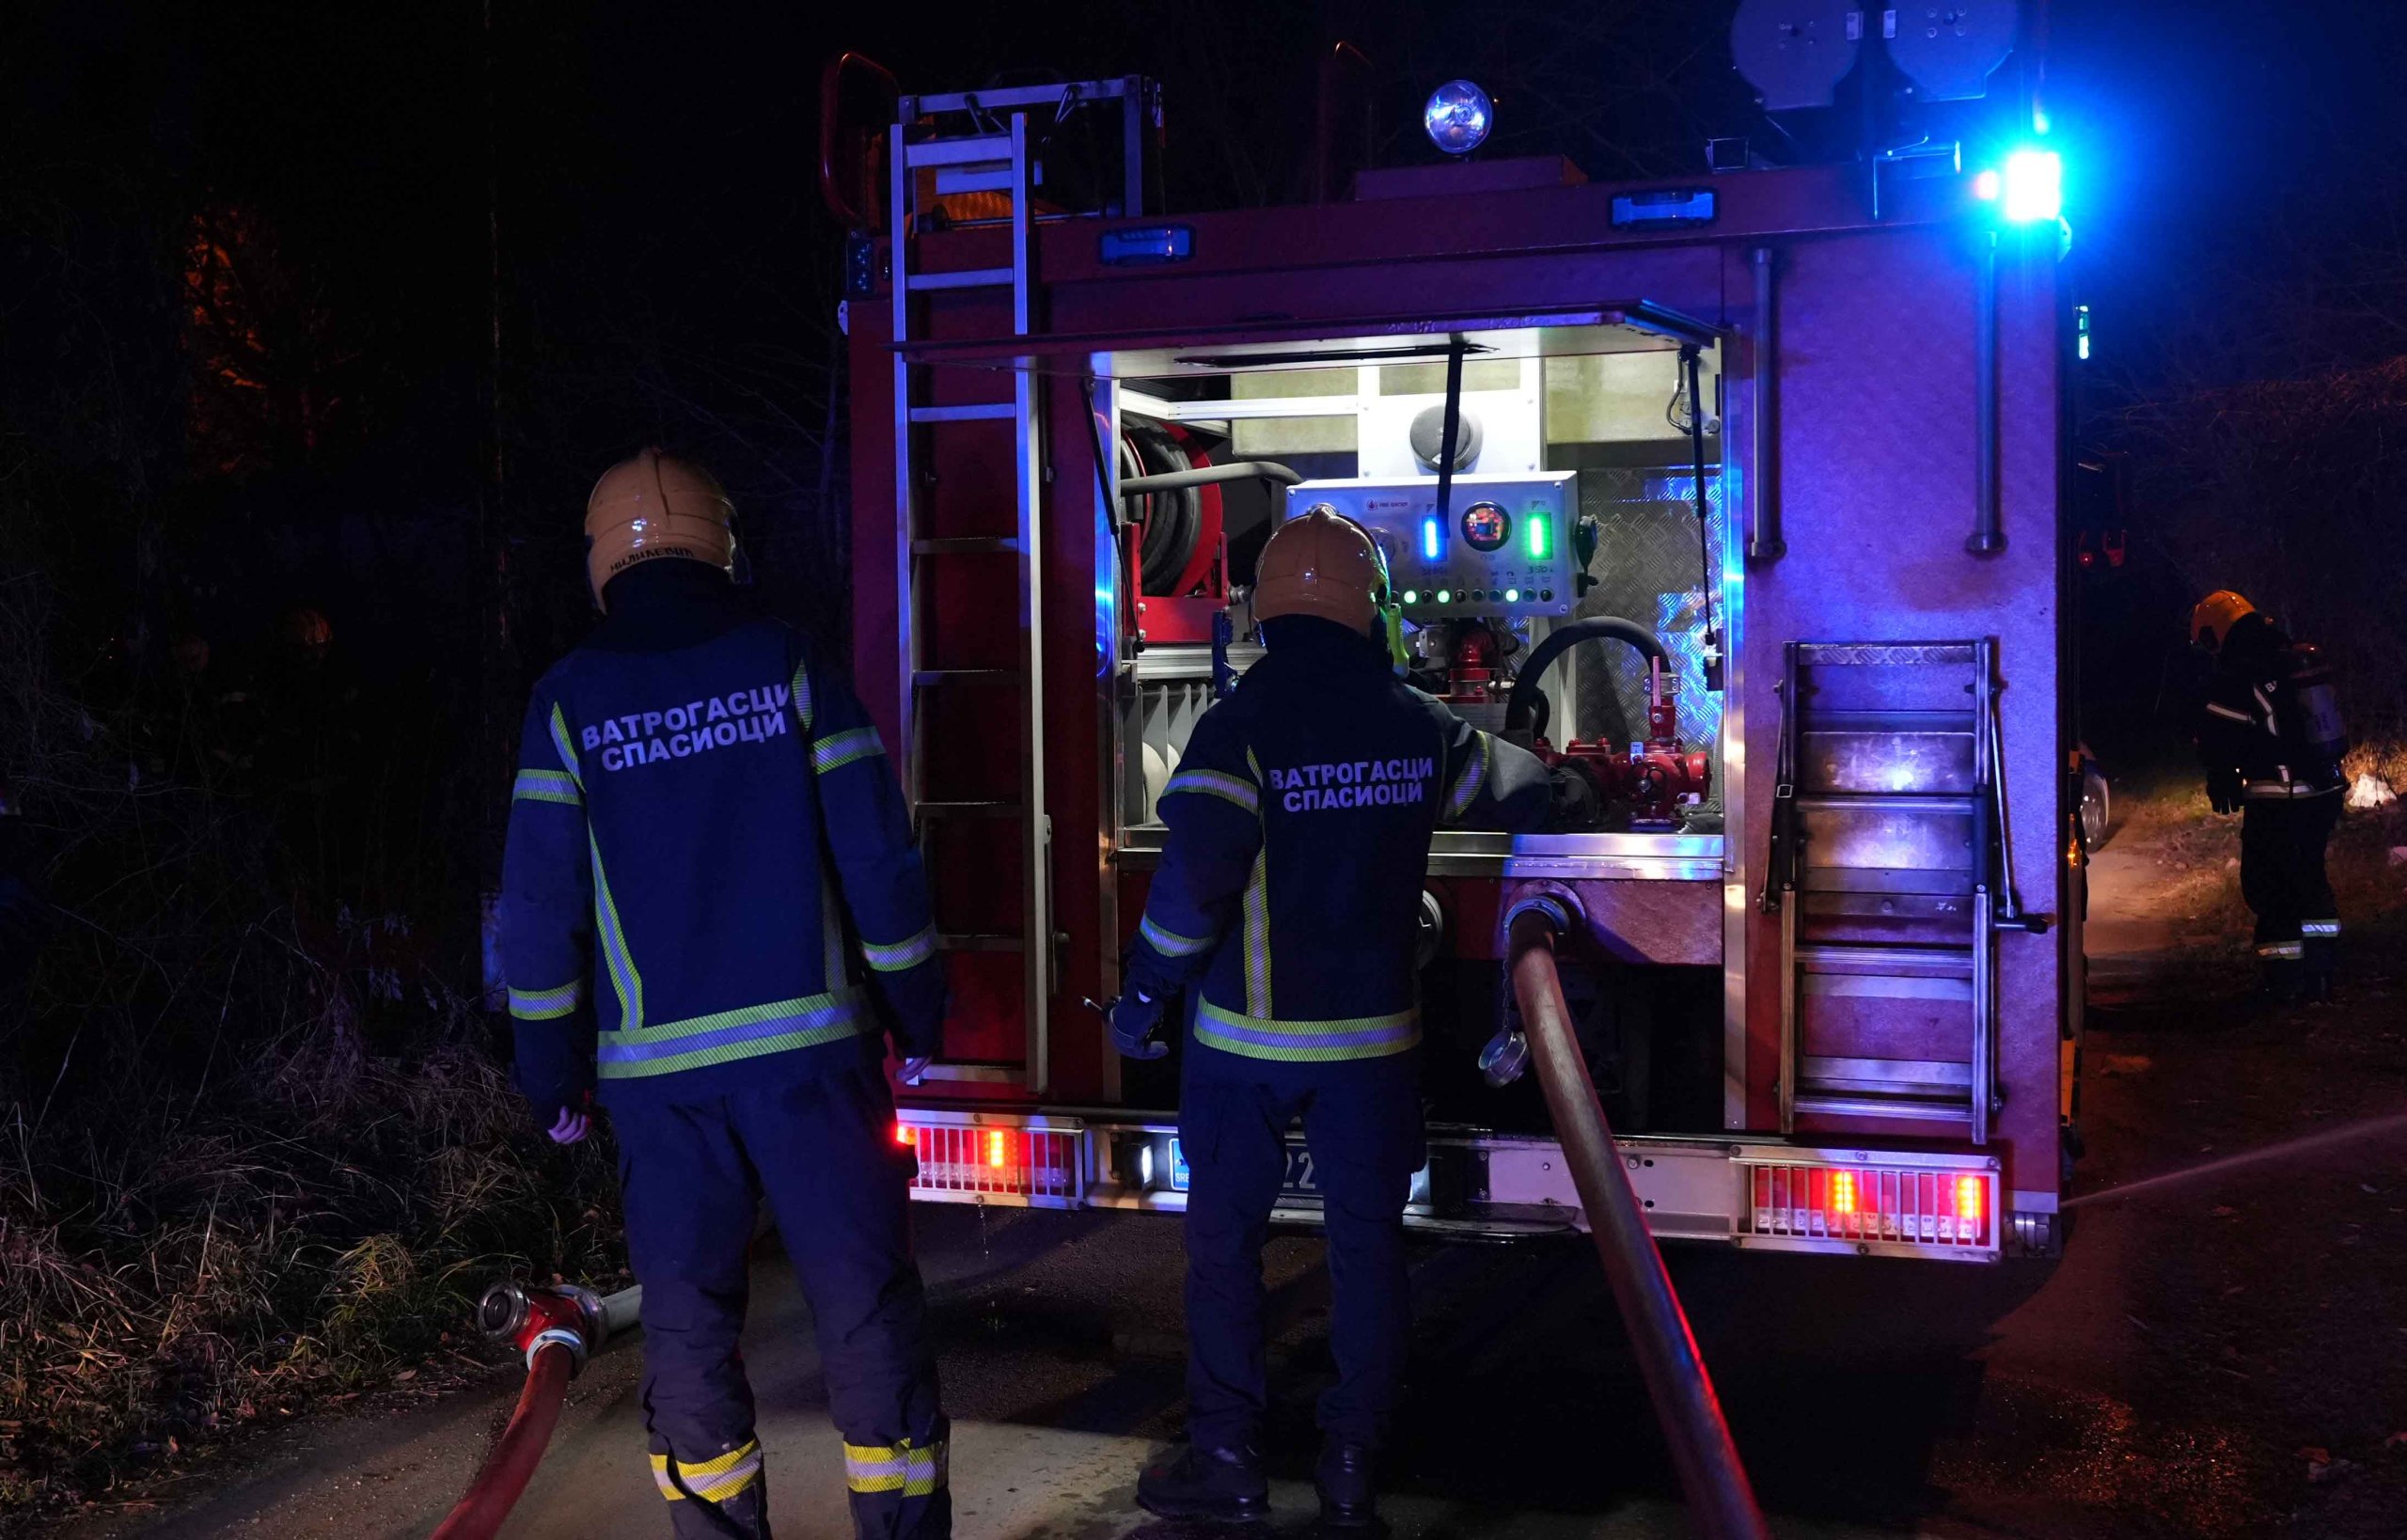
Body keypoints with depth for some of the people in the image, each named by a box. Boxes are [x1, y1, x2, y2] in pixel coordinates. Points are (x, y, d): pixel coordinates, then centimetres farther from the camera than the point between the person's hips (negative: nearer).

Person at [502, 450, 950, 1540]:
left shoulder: (570, 701, 2)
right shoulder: (786, 666, 0)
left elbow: (539, 900, 1)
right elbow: (877, 851, -3)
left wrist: (550, 1066, 9)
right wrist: (916, 1006, 6)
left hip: (658, 1067, 1)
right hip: (810, 1042, -1)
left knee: (687, 1322, 10)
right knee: (866, 1300, 4)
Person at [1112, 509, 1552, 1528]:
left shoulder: (1240, 726, -12)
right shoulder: (1418, 726, -1)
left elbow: (1194, 878, -19)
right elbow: (1520, 792, 15)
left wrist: (1143, 995, -8)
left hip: (1246, 1037, -2)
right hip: (1372, 1036, 3)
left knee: (1225, 1240, 10)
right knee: (1367, 1242, 10)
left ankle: (1227, 1458, 16)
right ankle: (1351, 1464, 16)